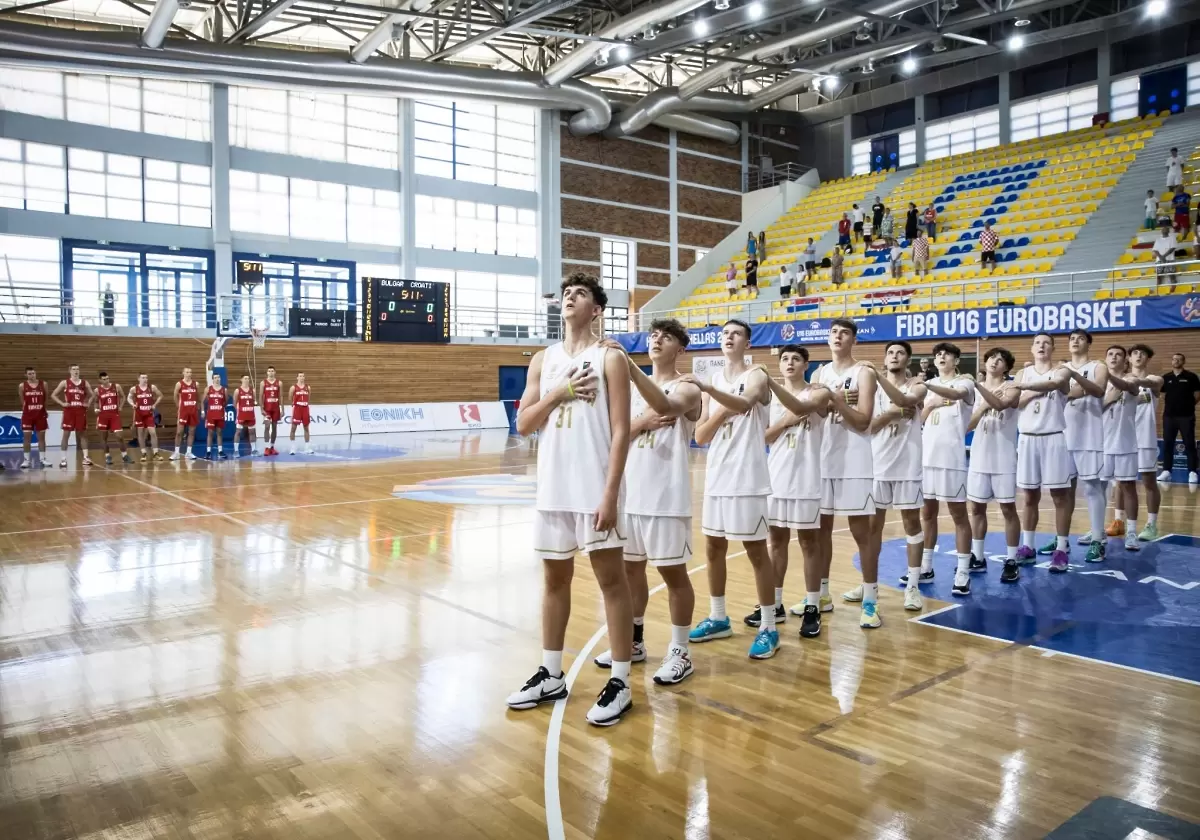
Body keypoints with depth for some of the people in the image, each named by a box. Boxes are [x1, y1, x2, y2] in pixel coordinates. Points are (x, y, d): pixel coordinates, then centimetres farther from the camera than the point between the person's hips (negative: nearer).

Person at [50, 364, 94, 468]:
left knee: (83, 434, 5)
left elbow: (92, 395, 19)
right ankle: (63, 459, 3)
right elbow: (53, 395, 3)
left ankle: (86, 457, 8)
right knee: (66, 434, 0)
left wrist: (88, 403, 3)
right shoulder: (65, 382, 1)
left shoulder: (84, 383, 8)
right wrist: (62, 403, -8)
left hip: (81, 411, 2)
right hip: (69, 411, -2)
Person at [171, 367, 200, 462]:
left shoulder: (196, 384, 5)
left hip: (193, 411, 3)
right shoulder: (179, 384, -3)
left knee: (191, 432, 5)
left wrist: (198, 407, 11)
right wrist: (179, 407, 8)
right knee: (179, 432, -4)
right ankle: (176, 452, 2)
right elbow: (176, 397, 6)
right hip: (183, 410, -3)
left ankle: (188, 452, 11)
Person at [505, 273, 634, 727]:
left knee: (611, 579, 2)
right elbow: (523, 425, 7)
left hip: (595, 491, -5)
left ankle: (620, 683, 11)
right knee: (555, 578, 14)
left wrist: (610, 495, -16)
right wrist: (558, 393, -8)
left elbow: (620, 431, -10)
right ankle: (551, 676, 27)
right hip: (552, 490, 6)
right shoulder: (543, 360, 11)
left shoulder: (609, 358, -4)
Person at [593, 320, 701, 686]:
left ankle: (679, 652, 14)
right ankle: (634, 641, 29)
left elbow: (666, 406, -30)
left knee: (673, 572, 2)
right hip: (630, 492, 7)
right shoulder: (633, 386, 13)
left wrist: (629, 365, -42)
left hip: (667, 496, -6)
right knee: (630, 567, 14)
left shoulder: (687, 388, -6)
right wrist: (642, 423, -12)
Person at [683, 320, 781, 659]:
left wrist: (707, 389, -45)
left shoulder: (756, 376, -6)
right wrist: (719, 413, -10)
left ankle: (768, 629, 8)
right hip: (717, 477, 7)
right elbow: (700, 437, 8)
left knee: (756, 550, -1)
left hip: (747, 478, -7)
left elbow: (744, 404, -31)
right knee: (713, 548, 13)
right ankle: (718, 619, 28)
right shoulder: (714, 379, 12)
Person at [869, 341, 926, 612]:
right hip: (878, 464, 2)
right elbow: (866, 425, -2)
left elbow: (904, 400, -23)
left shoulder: (917, 386, 1)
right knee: (873, 523, 7)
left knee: (911, 522, 3)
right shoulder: (873, 387, 7)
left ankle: (912, 586, 8)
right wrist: (891, 413, -16)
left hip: (907, 465, -2)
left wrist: (878, 376, -34)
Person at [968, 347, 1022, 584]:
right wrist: (982, 407, -12)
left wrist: (978, 385, -37)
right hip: (979, 457, 4)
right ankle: (977, 557, 22)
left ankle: (1011, 562, 7)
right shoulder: (975, 390, 9)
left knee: (1008, 508, 0)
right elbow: (968, 425, 5)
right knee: (977, 508, 10)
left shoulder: (1011, 388, -4)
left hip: (1003, 458, -4)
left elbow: (1000, 404, -27)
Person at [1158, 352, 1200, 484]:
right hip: (1169, 416, 3)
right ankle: (1166, 471, 12)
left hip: (1187, 416, -3)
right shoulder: (1165, 378, 7)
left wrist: (1188, 404, 4)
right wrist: (1171, 405, 5)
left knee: (1189, 444, -2)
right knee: (1167, 444, 6)